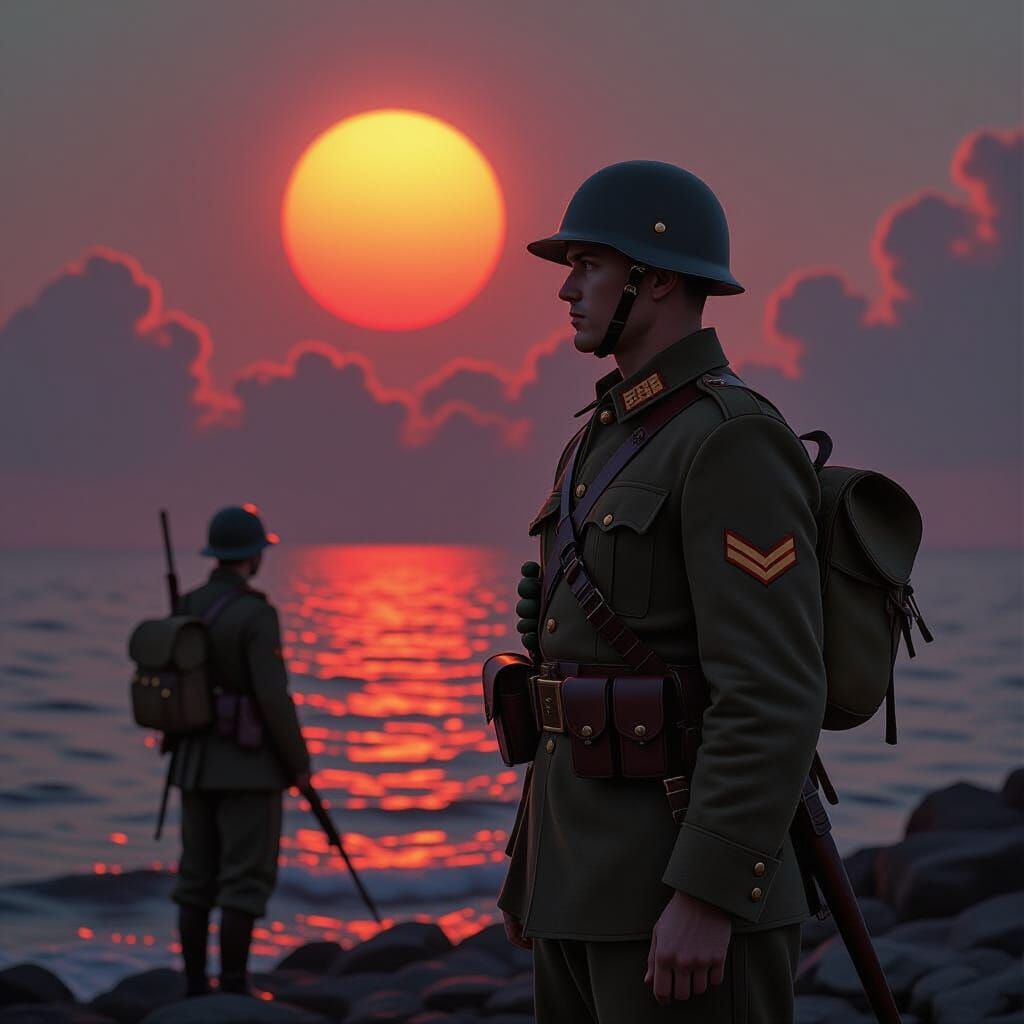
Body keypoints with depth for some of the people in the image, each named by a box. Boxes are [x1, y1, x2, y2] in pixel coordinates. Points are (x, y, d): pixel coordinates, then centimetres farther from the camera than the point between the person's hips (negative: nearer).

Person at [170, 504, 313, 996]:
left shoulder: (186, 609, 5)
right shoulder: (256, 614, -17)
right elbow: (273, 699, -21)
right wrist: (299, 764, -9)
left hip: (198, 762, 7)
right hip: (248, 764, -7)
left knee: (199, 878, 10)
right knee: (245, 881, -3)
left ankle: (195, 991, 11)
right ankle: (233, 992, -4)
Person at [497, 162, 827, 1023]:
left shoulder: (736, 441, -14)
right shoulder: (615, 443, 18)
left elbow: (773, 694, -22)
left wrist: (704, 899, -26)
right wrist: (536, 869, 23)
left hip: (689, 879, -10)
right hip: (597, 873, 10)